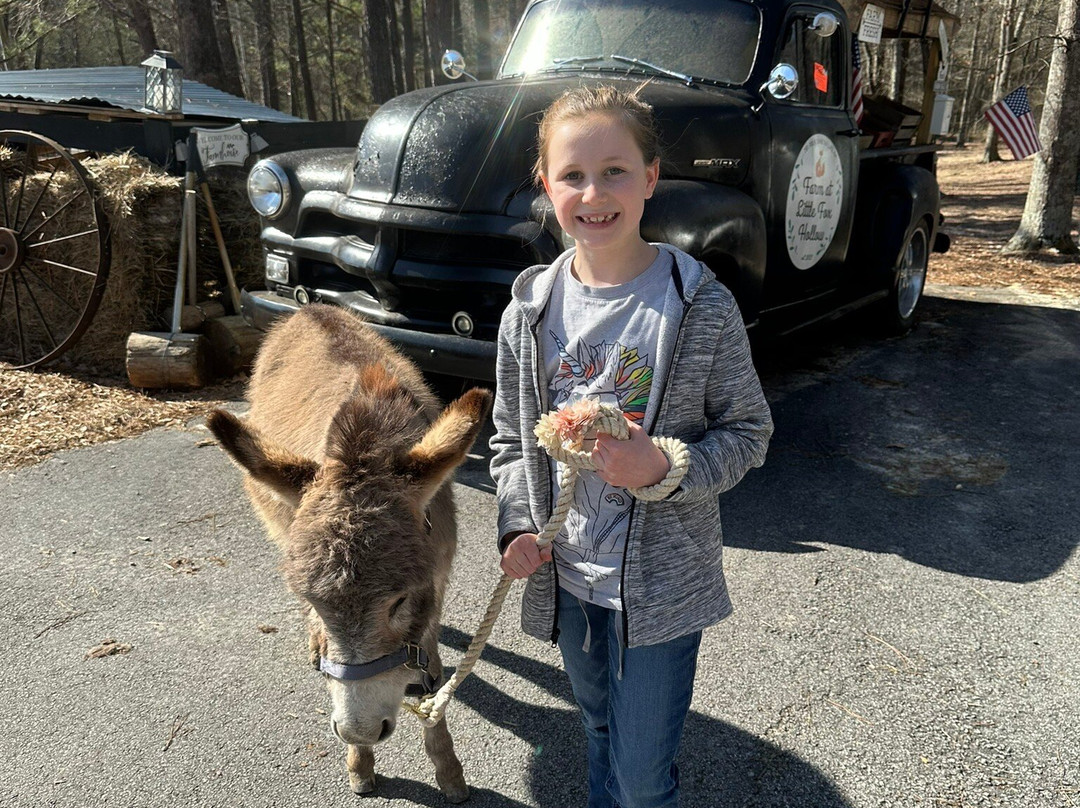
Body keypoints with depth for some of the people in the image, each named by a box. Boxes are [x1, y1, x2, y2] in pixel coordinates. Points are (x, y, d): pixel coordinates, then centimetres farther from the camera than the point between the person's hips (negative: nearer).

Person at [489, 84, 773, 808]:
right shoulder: (531, 309, -4)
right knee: (602, 731, 27)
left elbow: (749, 432, -7)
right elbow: (512, 437, 6)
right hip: (566, 577, 4)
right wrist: (518, 526, -8)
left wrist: (666, 469, -24)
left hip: (662, 582, -3)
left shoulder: (703, 306, -15)